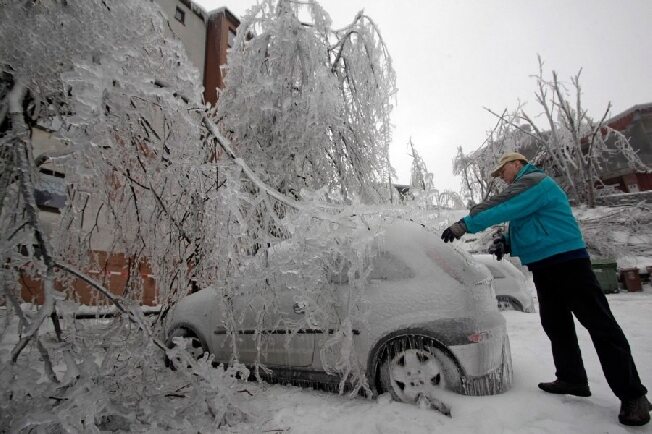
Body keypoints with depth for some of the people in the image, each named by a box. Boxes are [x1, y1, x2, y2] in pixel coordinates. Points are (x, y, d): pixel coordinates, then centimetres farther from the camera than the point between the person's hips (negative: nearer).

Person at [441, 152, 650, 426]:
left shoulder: (534, 180, -9)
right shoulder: (522, 190, 22)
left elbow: (500, 209, -23)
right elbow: (523, 228, 24)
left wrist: (465, 225, -23)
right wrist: (505, 243, 4)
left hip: (567, 261, -10)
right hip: (544, 267, 10)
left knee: (599, 324, -5)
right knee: (556, 325, 12)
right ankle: (572, 379, 22)